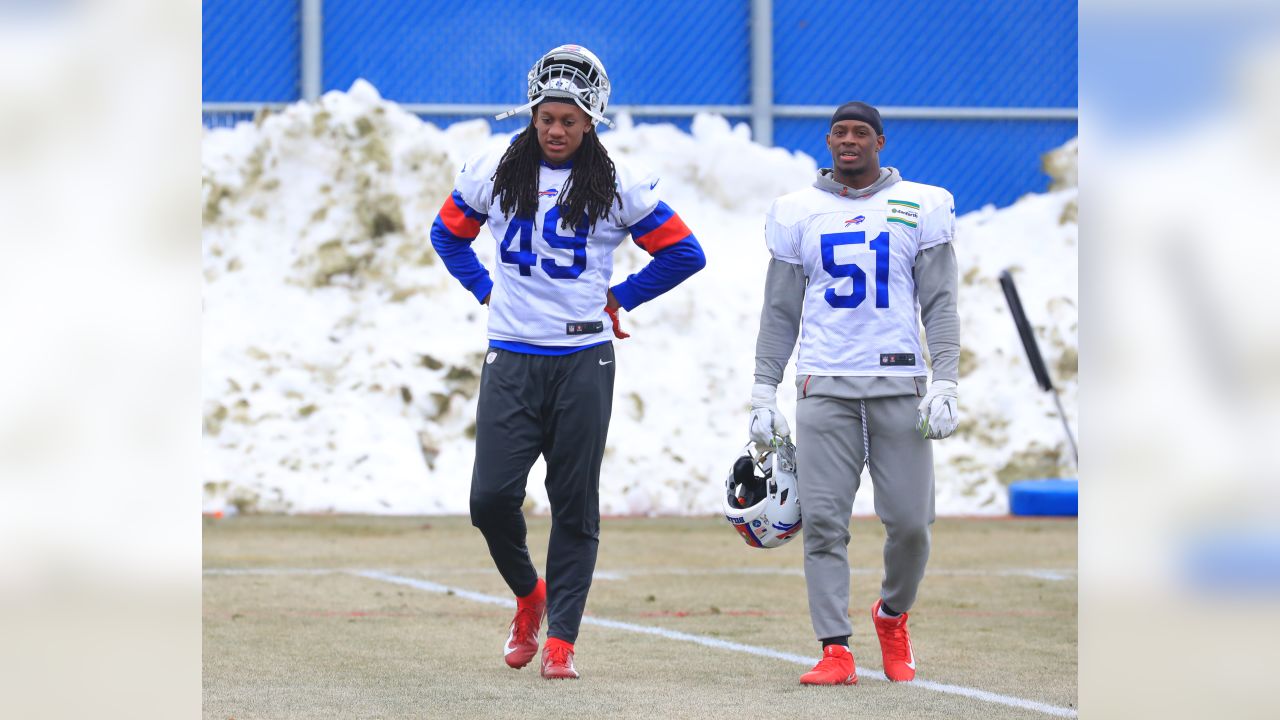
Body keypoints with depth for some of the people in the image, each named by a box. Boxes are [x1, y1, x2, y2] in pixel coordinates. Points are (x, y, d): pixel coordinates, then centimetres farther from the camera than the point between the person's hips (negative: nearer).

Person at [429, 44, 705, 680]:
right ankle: (529, 594, 20)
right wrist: (486, 289, 9)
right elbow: (448, 231, 21)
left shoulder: (618, 185, -1)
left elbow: (684, 252, 6)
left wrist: (618, 298, 2)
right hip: (510, 359, 1)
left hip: (583, 360, -1)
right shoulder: (495, 172, 5)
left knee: (575, 506, 0)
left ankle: (561, 639, 6)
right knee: (492, 497, -7)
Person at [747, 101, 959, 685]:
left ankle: (893, 615, 24)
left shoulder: (920, 208, 7)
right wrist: (764, 392, 6)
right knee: (823, 521, -7)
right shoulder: (798, 213, 10)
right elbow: (780, 313, 13)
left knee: (911, 521, -4)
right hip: (824, 385, 1)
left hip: (899, 384, -1)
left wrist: (945, 385, -5)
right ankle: (835, 651, -4)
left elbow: (939, 305, 5)